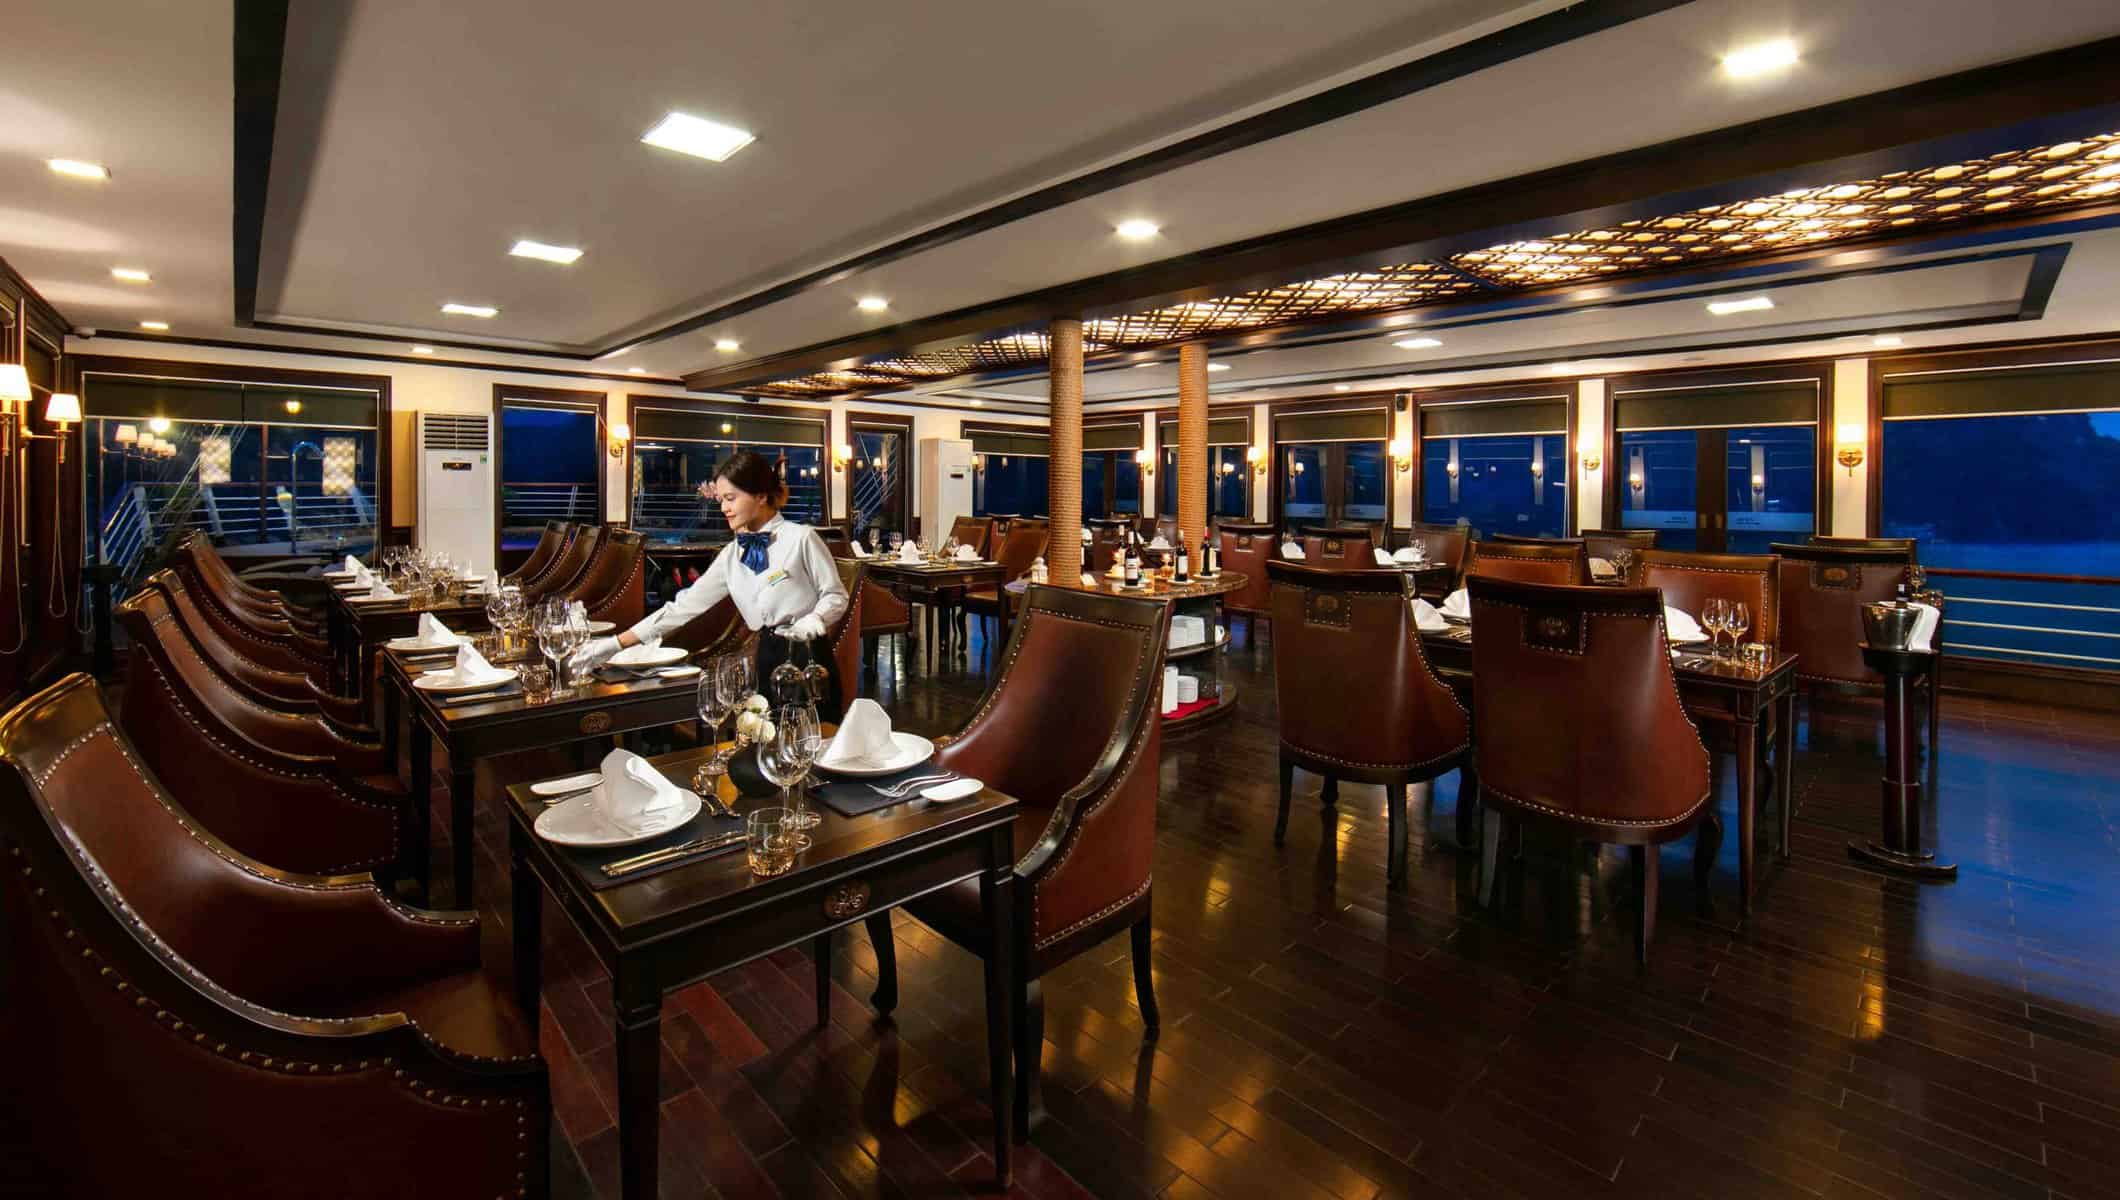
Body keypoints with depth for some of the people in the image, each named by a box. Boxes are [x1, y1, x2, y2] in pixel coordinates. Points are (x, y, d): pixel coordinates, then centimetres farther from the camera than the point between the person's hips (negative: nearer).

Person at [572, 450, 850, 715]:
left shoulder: (800, 538, -9)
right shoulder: (732, 554, 8)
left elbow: (836, 595, -4)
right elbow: (686, 604, 8)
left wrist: (814, 620, -25)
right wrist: (616, 644, 6)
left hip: (809, 662, -5)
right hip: (768, 664, 5)